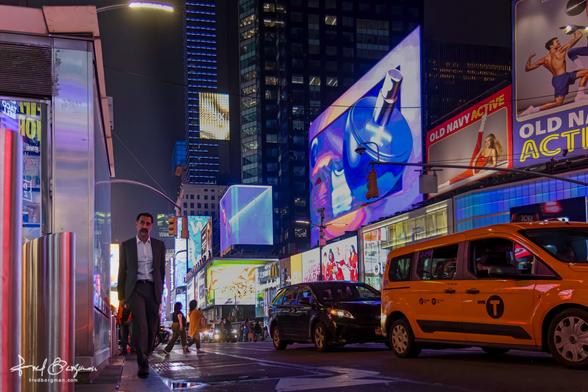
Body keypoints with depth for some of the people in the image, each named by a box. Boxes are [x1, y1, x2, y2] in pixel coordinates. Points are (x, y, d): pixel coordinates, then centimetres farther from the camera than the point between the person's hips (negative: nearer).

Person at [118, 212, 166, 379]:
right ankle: (143, 363, -18)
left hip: (152, 289, 2)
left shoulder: (159, 245, 12)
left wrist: (160, 291, 11)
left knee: (151, 327, 2)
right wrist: (121, 295, 6)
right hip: (135, 288, -2)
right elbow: (122, 271, 9)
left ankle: (144, 358, 20)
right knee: (140, 324, -19)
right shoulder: (126, 245, 9)